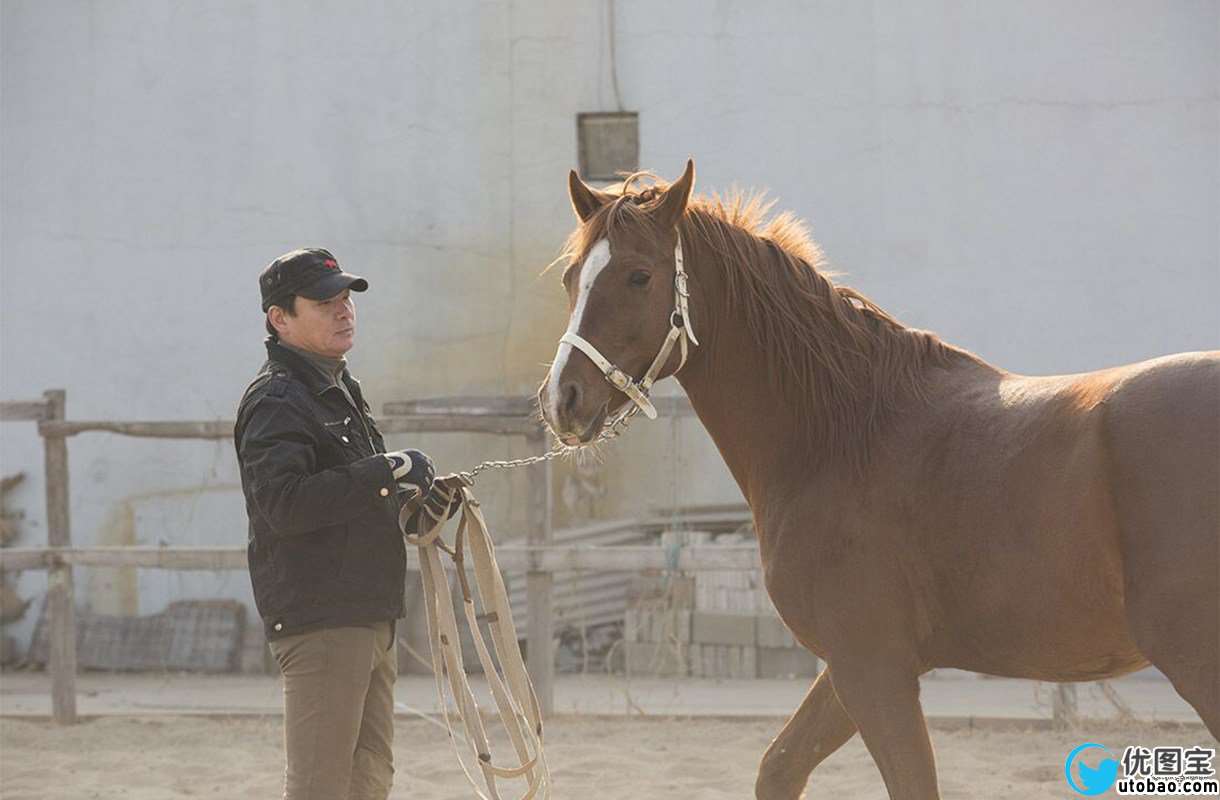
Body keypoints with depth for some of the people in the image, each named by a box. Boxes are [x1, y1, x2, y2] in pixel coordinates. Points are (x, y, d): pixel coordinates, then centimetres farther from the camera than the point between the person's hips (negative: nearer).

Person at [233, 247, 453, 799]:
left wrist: (411, 510, 10)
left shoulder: (340, 391, 20)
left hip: (370, 617, 10)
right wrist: (385, 473, -24)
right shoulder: (275, 401, -13)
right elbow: (283, 503, -27)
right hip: (318, 619, -10)